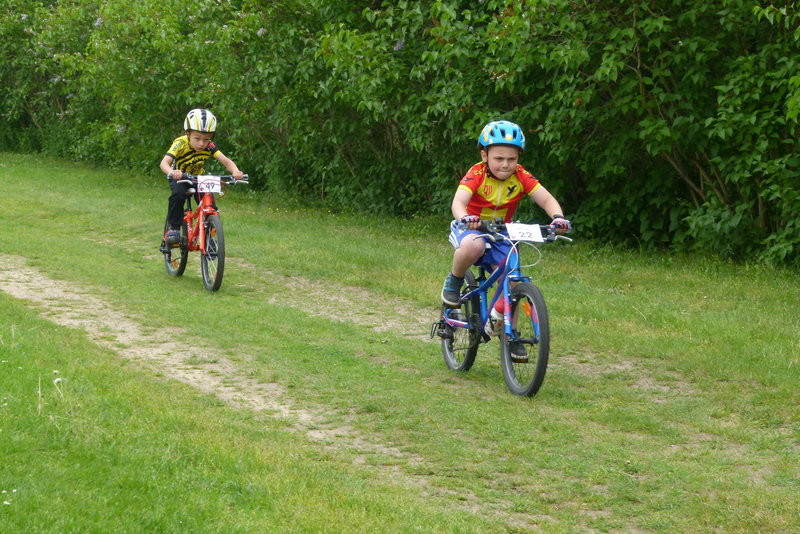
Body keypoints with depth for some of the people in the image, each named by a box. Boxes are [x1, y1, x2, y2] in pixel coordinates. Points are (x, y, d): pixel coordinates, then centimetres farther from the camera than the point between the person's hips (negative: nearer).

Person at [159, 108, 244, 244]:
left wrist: (235, 171, -50)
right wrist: (172, 172, -65)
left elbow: (225, 160, -28)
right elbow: (164, 162, -41)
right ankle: (174, 228, -18)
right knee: (178, 193, -33)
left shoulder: (209, 146, -21)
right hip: (180, 177, -3)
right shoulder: (180, 144, -30)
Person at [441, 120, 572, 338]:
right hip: (471, 229, -4)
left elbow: (546, 199, -18)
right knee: (473, 246, -40)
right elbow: (458, 201, -34)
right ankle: (454, 281, -9)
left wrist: (558, 217, -40)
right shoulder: (477, 175, -20)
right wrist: (464, 218, -57)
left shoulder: (520, 177, -10)